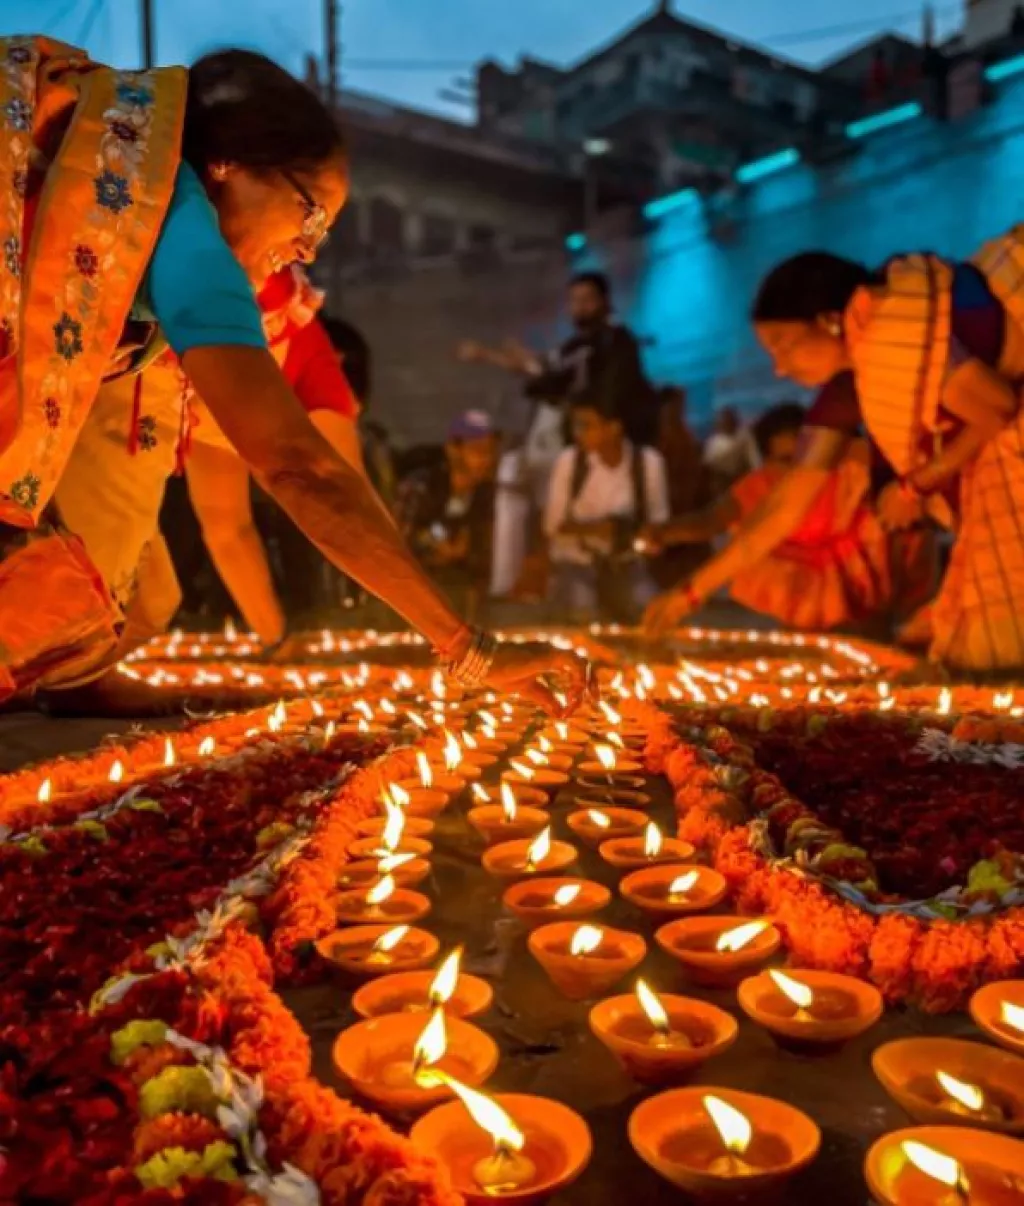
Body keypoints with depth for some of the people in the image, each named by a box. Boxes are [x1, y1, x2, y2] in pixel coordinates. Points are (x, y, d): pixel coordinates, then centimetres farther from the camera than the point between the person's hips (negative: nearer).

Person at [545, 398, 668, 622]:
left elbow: (658, 518, 0)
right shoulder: (569, 460, -12)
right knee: (580, 615, -26)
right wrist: (592, 528, -24)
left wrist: (634, 533, -22)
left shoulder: (649, 462, -9)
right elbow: (553, 524, -6)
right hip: (575, 560, -1)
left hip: (625, 563, 1)